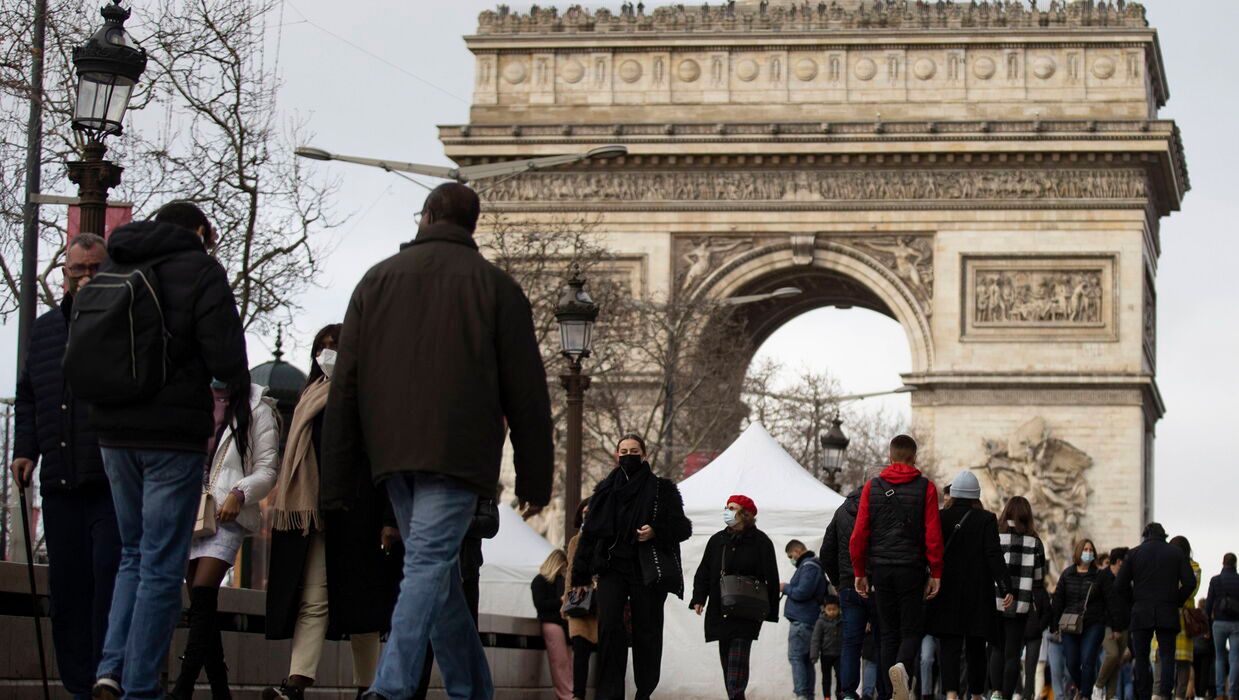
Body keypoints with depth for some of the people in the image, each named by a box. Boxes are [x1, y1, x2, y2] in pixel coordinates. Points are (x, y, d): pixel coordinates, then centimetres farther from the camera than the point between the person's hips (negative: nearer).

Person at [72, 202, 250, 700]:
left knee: (134, 554, 17)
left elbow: (79, 359, 17)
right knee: (162, 565, -1)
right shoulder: (199, 271, -4)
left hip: (114, 433, 6)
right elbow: (224, 350, -12)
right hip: (173, 434, -6)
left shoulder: (110, 270, 15)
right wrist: (241, 407, 1)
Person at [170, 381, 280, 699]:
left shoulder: (257, 410, 4)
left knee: (202, 598, -17)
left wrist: (239, 494, -16)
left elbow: (266, 470, 0)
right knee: (201, 605, 2)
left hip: (228, 516, -5)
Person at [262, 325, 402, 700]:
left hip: (357, 514, -4)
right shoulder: (310, 400, 19)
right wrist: (291, 510, 9)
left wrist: (389, 519, -15)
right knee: (312, 600, -7)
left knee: (359, 599, -1)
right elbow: (296, 463, 19)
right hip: (316, 515, 4)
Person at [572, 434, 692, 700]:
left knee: (646, 634, -2)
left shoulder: (662, 489, 9)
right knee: (609, 627, -16)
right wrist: (580, 576, 11)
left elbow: (683, 527, 6)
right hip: (612, 567, 1)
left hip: (648, 571, -1)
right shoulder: (605, 490, 16)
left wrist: (656, 531, -14)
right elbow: (589, 533, 16)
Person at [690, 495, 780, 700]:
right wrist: (698, 599, 1)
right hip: (720, 612, 5)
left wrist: (771, 611, -6)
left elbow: (771, 578, -2)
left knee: (738, 654, -17)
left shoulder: (760, 542, -2)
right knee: (726, 656, 7)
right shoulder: (717, 540, 12)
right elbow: (703, 573, 15)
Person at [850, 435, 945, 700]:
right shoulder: (925, 488, -1)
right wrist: (936, 574, 1)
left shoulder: (872, 487, 5)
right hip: (911, 569, -2)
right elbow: (933, 535, -4)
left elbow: (859, 534, 2)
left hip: (881, 568, 2)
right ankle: (902, 666, -27)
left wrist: (860, 572, 10)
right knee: (912, 629, 3)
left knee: (889, 631, 11)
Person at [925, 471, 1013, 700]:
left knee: (949, 646, -4)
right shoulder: (986, 520, -3)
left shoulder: (941, 518, 0)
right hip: (978, 595, 0)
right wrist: (1005, 589, -11)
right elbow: (994, 555, -10)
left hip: (946, 593, 0)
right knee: (976, 647, 13)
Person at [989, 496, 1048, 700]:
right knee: (1013, 653, 6)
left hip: (994, 604, 0)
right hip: (1020, 607, 0)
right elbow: (1039, 581, 4)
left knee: (997, 649, 11)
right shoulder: (1034, 542, 2)